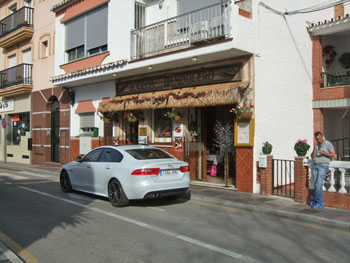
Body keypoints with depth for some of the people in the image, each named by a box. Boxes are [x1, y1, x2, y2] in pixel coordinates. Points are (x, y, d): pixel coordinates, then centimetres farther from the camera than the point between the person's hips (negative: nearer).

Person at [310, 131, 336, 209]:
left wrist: (324, 153, -17)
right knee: (316, 185, 1)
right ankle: (321, 204, 7)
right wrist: (315, 148, 0)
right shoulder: (316, 145, 20)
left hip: (323, 166, -6)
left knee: (318, 184, -13)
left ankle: (318, 203, -5)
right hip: (315, 166, 6)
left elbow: (334, 155, -4)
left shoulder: (328, 144, 3)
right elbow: (312, 157, 13)